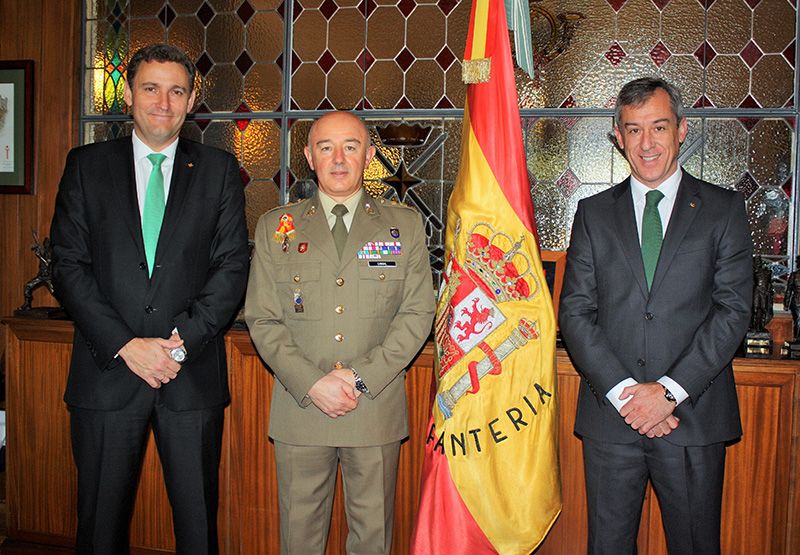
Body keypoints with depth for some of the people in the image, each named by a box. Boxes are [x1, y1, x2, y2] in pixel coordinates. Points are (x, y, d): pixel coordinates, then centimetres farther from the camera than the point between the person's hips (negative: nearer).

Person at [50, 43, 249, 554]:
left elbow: (233, 266, 0)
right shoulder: (88, 165, 7)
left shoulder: (219, 170, 7)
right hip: (107, 373, 1)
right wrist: (124, 345, -11)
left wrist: (184, 340, -12)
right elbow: (69, 264, 0)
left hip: (193, 374, 0)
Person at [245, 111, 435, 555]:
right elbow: (262, 319, 2)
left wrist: (360, 377, -12)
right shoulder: (275, 227, 7)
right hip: (299, 410, 1)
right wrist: (311, 383, -12)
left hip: (376, 408, 0)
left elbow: (417, 314, -1)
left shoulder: (405, 225, 6)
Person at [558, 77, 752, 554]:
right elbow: (576, 312, 1)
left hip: (693, 418, -1)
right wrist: (623, 391, -11)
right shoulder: (594, 213, 9)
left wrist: (669, 390, -13)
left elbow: (733, 310, -4)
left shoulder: (723, 209, 5)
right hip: (611, 417, 1)